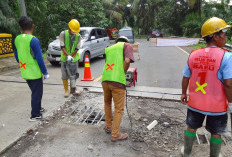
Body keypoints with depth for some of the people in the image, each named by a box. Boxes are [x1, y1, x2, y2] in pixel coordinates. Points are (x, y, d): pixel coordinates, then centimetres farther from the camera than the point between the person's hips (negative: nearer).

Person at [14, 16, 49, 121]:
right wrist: (45, 73, -10)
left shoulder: (17, 39, 3)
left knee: (34, 92, 23)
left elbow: (17, 56, 12)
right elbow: (39, 59, -19)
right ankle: (35, 115, 15)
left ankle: (38, 108, 38)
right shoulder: (34, 40, -19)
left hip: (25, 73, 7)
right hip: (35, 73, -7)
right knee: (37, 93, 6)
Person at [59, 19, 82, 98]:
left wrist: (71, 56, -18)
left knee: (74, 75, 6)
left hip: (74, 58, 1)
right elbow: (62, 47, -12)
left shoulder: (78, 36, -5)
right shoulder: (63, 34, -9)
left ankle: (73, 89, 21)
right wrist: (68, 55, -25)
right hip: (64, 58, -1)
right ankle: (66, 91, 15)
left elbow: (77, 48, -7)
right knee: (65, 75, 2)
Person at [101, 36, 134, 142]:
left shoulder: (108, 48, 25)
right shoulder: (127, 46, 8)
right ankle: (115, 135, 18)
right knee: (119, 109, 8)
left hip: (105, 80, 6)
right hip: (118, 81, -5)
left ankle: (108, 127, 39)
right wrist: (123, 73, 4)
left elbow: (107, 63, 19)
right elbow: (127, 61, -11)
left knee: (107, 103, 26)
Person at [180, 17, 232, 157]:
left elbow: (185, 78, 1)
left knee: (191, 128, 22)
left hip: (195, 102, 4)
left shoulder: (193, 55, -5)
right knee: (216, 133, 20)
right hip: (217, 106, -3)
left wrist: (184, 93, 15)